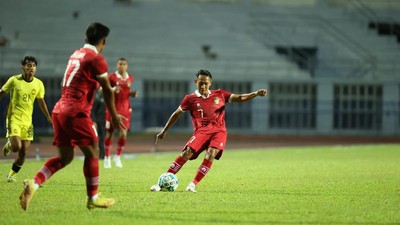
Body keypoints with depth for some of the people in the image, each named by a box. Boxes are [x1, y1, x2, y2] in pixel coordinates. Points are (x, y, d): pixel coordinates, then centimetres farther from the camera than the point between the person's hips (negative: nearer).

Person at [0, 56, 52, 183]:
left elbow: (41, 102, 14)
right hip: (14, 118, -4)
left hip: (27, 121, 4)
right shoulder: (14, 80, -8)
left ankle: (12, 174, 21)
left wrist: (49, 117, 10)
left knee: (23, 152, 1)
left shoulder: (38, 84, 1)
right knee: (16, 147, -19)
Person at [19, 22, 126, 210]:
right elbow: (107, 90, -6)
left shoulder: (76, 54, 18)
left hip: (60, 110, 8)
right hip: (76, 112, -8)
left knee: (65, 157, 11)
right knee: (92, 152, 3)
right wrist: (114, 116, 2)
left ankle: (33, 184, -6)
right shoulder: (96, 59, -7)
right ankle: (93, 198, 6)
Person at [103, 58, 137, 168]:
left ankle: (118, 157, 12)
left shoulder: (130, 78, 8)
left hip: (125, 108, 3)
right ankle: (107, 158, 18)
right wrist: (112, 89, -24)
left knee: (123, 134, -7)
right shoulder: (111, 77, -6)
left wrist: (132, 94, 0)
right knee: (109, 133, 2)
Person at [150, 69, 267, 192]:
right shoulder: (190, 99, 6)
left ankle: (193, 185, -21)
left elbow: (240, 98, 12)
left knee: (211, 154, -26)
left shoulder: (220, 94, 11)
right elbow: (177, 114, 13)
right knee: (187, 153, -21)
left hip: (219, 131, 1)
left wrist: (256, 93, -3)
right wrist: (164, 131, 13)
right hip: (201, 131, -1)